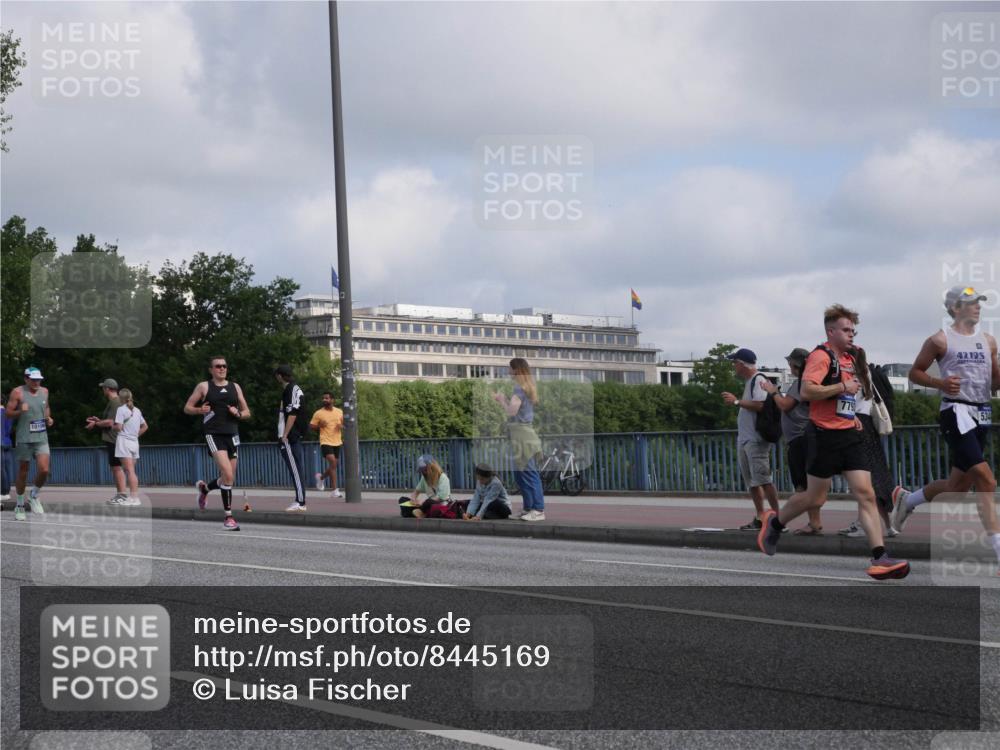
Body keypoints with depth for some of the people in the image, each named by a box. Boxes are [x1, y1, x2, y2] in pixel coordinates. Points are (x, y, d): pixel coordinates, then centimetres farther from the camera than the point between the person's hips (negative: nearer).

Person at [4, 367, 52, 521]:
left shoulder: (44, 392, 9)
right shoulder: (18, 392, -5)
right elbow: (8, 412, -4)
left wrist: (48, 418, 8)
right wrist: (19, 411, -23)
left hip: (41, 438, 3)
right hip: (24, 439, -3)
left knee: (44, 470, -11)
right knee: (23, 472, 5)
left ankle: (34, 495, 16)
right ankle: (19, 505, 22)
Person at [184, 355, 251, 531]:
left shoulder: (235, 387, 14)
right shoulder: (204, 386, 5)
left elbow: (247, 413, 18)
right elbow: (187, 408, 8)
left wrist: (238, 413, -4)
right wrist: (200, 410, -12)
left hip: (232, 435, 5)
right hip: (214, 435, -5)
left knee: (229, 479, 9)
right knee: (227, 474, -20)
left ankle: (204, 488, 40)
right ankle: (228, 517, -14)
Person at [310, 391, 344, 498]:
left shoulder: (339, 412, 7)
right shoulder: (318, 413, -3)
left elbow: (344, 424, 18)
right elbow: (311, 425, 3)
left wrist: (342, 426, -5)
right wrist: (319, 425, -16)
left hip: (337, 442, 5)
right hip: (326, 442, -5)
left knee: (333, 466, 13)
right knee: (332, 463, -19)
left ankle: (321, 476, 44)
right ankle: (334, 490, -18)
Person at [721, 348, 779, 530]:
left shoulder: (758, 380, -12)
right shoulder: (749, 382, 18)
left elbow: (760, 405, -24)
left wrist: (736, 401, -17)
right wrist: (736, 402, 13)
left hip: (756, 439, -10)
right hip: (744, 439, 10)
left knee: (763, 480, -14)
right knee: (752, 481, 11)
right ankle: (759, 518, 15)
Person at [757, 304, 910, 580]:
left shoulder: (849, 358, 16)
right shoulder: (821, 355, -12)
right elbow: (807, 391, -26)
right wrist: (842, 387, -22)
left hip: (849, 435, 7)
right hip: (825, 435, -7)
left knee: (866, 495, -5)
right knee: (816, 498, 4)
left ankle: (879, 558, -12)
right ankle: (774, 522, 31)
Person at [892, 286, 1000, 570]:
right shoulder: (941, 340, -2)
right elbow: (915, 372, 3)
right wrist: (940, 383, -15)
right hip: (956, 411, -7)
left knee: (959, 486, 13)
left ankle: (907, 499, 39)